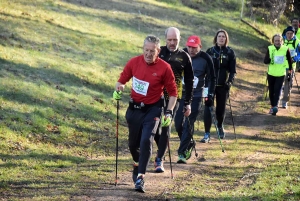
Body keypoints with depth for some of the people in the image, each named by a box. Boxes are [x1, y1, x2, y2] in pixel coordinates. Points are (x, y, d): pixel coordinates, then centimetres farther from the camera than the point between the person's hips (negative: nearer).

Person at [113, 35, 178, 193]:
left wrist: (169, 112, -13)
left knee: (146, 141, -19)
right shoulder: (134, 62, -5)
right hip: (134, 108, 3)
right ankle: (137, 164, 45)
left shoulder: (164, 68, -13)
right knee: (133, 143, 14)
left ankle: (140, 177, -16)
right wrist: (118, 89, -11)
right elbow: (122, 79, 10)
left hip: (152, 110, -3)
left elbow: (172, 92, -5)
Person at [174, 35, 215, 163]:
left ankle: (183, 153, -6)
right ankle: (189, 143, 29)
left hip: (196, 96, -3)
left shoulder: (205, 59, -7)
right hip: (180, 93, 3)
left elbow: (211, 78, 4)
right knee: (178, 123, 4)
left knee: (188, 124, -10)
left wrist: (210, 95, 0)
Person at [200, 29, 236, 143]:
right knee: (208, 108, -10)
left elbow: (233, 70, 3)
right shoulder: (210, 51, 4)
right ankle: (207, 134, -9)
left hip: (223, 86, 0)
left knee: (221, 108, 11)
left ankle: (220, 126, 39)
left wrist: (230, 81, -11)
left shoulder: (230, 52, 3)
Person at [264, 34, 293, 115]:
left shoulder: (286, 49, -9)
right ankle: (272, 106, 25)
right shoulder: (270, 49, -7)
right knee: (271, 91, 10)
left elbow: (290, 61, 5)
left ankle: (275, 106, -19)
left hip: (281, 74, -2)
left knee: (277, 90, -14)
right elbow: (265, 61, -10)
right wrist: (269, 60, -33)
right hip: (271, 74, 2)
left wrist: (289, 72, 10)